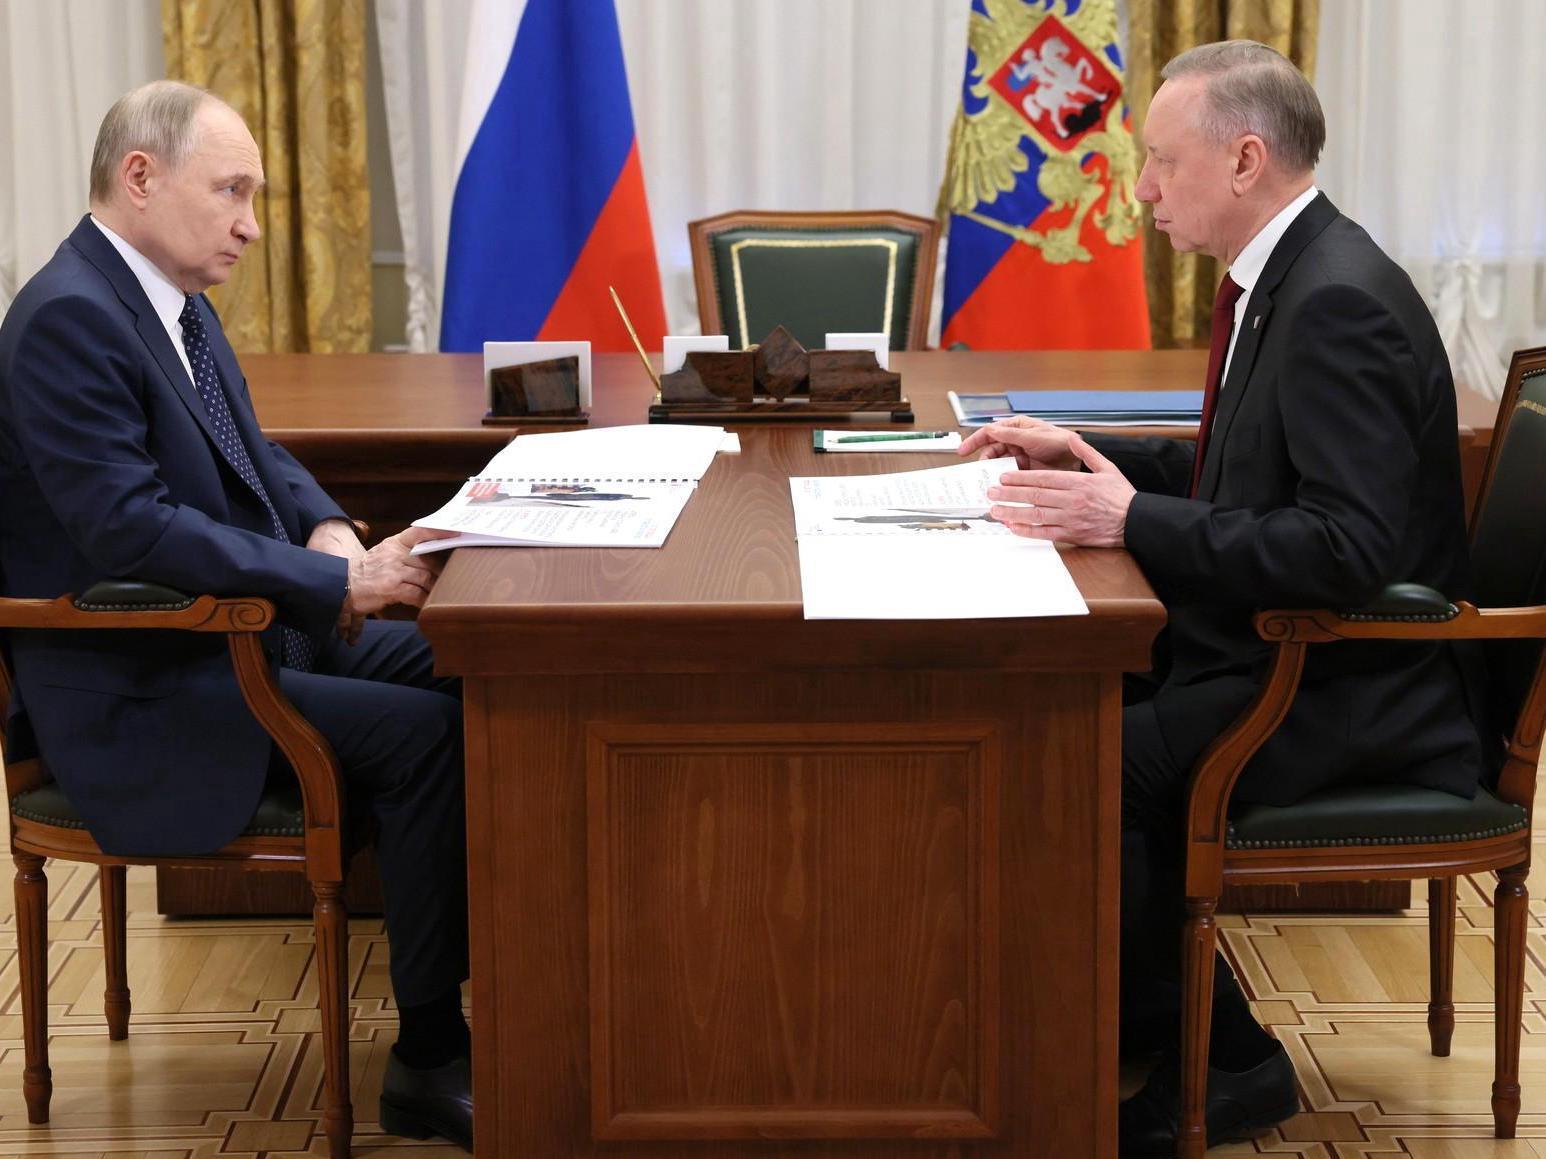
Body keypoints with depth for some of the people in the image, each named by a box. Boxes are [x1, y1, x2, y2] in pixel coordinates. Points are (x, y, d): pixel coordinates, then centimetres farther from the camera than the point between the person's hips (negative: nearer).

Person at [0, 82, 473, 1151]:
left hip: (232, 628, 10)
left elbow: (251, 451, 21)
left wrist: (325, 526, -1)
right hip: (142, 691, -10)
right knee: (424, 735, -20)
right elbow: (129, 528, -28)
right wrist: (337, 580, -26)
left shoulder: (174, 300, 10)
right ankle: (430, 1062, -9)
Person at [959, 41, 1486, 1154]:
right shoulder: (1287, 274, 8)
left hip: (1348, 682, -10)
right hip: (1280, 645, 10)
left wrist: (1133, 521, -27)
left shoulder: (1342, 304, -23)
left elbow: (1349, 550, -30)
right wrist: (1087, 455, 9)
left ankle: (1220, 1060, 1)